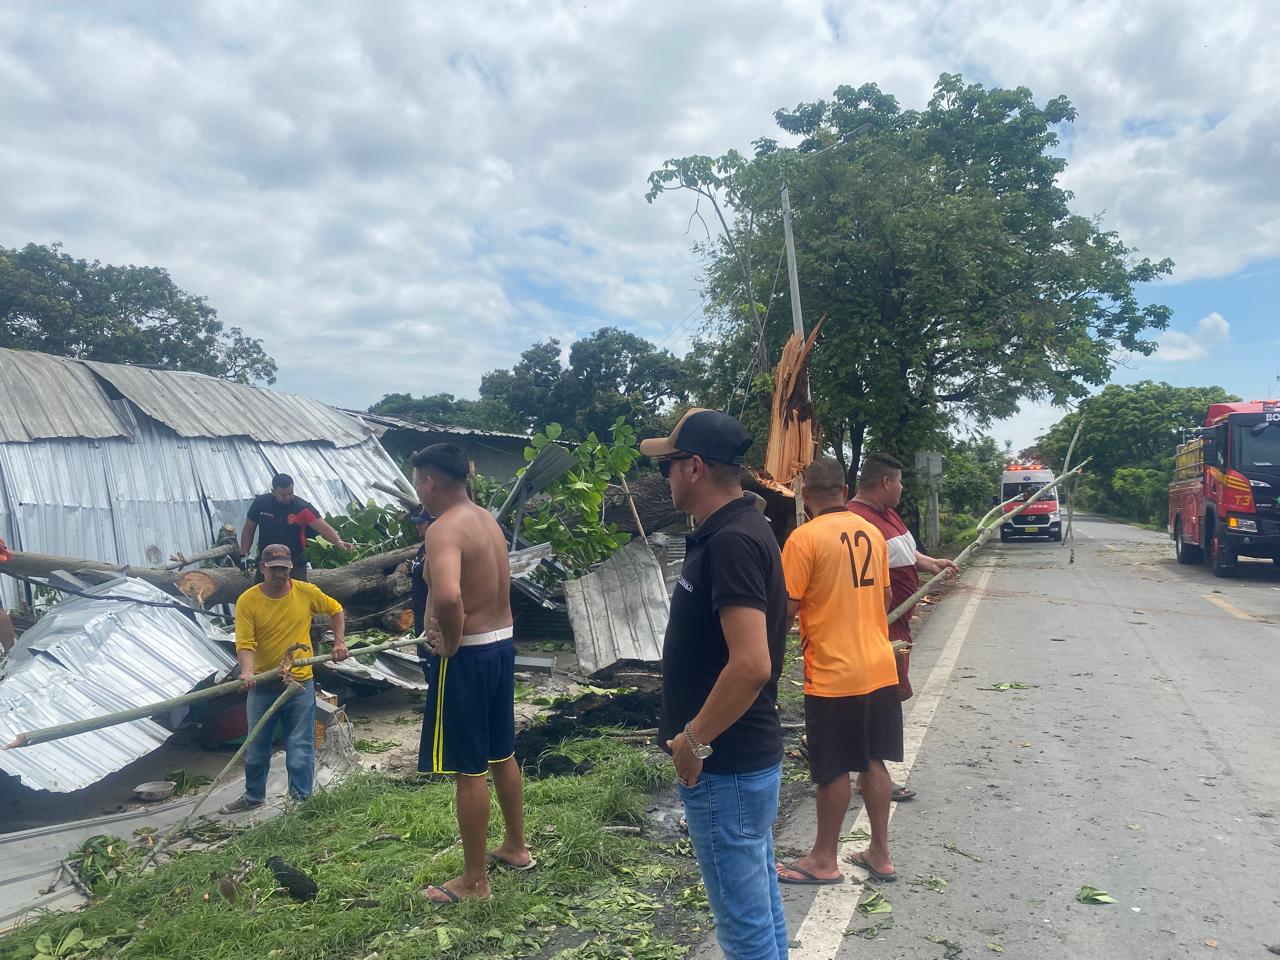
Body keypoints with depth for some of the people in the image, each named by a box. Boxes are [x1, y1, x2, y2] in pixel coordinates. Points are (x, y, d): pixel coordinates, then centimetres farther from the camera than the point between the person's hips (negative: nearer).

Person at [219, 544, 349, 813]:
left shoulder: (306, 592, -6)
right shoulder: (247, 601, -10)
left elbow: (335, 609, 11)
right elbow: (244, 643, -17)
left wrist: (339, 642, 4)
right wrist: (247, 671, -34)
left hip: (300, 683, -1)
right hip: (262, 686, 1)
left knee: (300, 747, 2)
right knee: (256, 747, 18)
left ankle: (301, 799, 14)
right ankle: (253, 796, 37)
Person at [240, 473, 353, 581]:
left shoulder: (302, 507, -14)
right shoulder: (260, 503, -6)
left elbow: (324, 527, -24)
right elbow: (248, 531, 7)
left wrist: (339, 542, -41)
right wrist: (244, 555, 0)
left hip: (296, 566, -3)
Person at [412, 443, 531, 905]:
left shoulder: (444, 529, -21)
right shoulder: (488, 520, 8)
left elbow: (448, 596, -39)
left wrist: (450, 642, -20)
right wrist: (442, 621, 6)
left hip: (466, 657, -9)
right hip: (502, 644, 9)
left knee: (469, 769, 4)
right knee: (502, 754, 22)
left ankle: (475, 880, 18)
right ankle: (516, 848, 39)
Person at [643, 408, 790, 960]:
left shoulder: (729, 542, -22)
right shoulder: (741, 529, 9)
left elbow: (751, 664, -30)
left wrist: (693, 740, -18)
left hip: (725, 769, -10)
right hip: (751, 757, 10)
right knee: (762, 911, 21)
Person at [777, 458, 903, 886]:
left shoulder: (804, 538, -15)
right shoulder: (873, 533, 5)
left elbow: (787, 607, -16)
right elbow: (885, 597, 14)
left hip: (832, 674, -6)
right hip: (879, 668, 6)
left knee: (834, 770, 6)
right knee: (873, 762, 16)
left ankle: (824, 860, 21)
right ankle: (880, 854, 26)